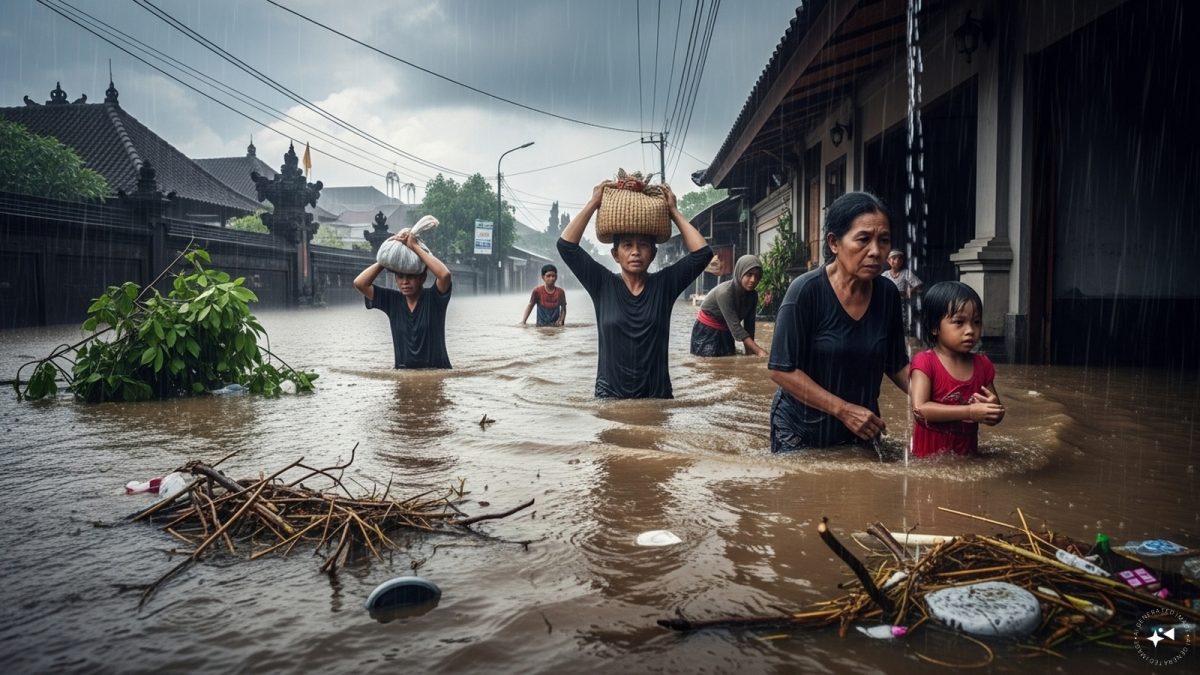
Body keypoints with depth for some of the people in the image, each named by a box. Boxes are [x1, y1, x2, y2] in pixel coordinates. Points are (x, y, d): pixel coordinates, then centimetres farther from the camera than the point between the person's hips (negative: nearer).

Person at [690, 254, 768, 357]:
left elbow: (749, 324, -6)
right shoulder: (725, 292, -32)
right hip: (707, 331, -7)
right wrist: (758, 350, -42)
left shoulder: (752, 295, -10)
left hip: (726, 332, 7)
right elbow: (735, 327, -36)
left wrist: (749, 351, -14)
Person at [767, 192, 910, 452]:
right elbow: (781, 370, -19)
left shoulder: (888, 293, -5)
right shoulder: (807, 290, -19)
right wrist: (844, 410, -23)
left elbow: (896, 364, 6)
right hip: (802, 433, -4)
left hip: (862, 430, 5)